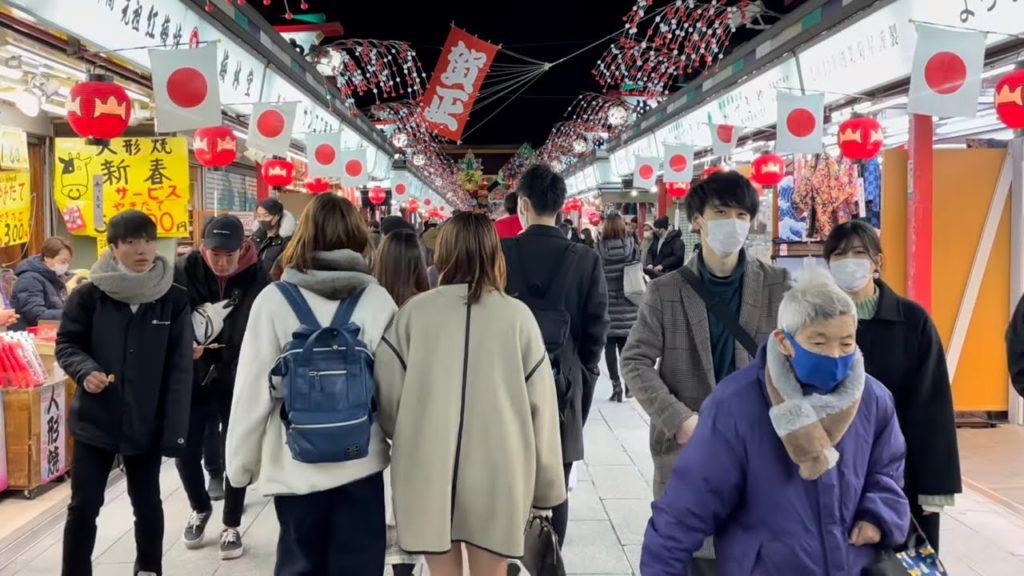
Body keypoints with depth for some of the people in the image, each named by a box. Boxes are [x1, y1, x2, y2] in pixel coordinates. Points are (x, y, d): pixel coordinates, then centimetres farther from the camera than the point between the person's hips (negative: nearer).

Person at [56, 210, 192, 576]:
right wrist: (85, 370, -19)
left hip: (147, 424, 1)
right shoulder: (89, 295, -7)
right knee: (83, 507, 7)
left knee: (147, 505, 15)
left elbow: (180, 369, -6)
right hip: (94, 421, 0)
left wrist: (175, 430, -9)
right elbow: (66, 344, 4)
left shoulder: (174, 299, -6)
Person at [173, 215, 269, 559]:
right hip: (192, 379, 2)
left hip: (238, 382, -2)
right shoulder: (184, 274, -10)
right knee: (186, 452, 7)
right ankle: (200, 509, 37)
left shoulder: (257, 282, -14)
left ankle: (232, 525, 27)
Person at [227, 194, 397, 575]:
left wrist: (240, 462, 5)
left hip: (296, 464, 0)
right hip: (361, 461, 1)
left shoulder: (274, 299, -7)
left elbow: (252, 389, -6)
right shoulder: (378, 300, -5)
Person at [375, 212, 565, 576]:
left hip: (428, 467, 1)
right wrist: (546, 483, 8)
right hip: (497, 469, 0)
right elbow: (540, 405, -2)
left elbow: (387, 394, 0)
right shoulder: (517, 315, -3)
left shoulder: (414, 311, -2)